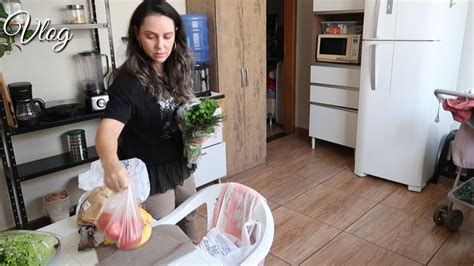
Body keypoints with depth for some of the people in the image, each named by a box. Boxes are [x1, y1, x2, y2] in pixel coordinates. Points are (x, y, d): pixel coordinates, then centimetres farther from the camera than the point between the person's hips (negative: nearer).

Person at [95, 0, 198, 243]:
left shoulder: (178, 70, -4)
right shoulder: (129, 81, -24)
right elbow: (108, 128, -38)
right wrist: (110, 163, -59)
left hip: (181, 166, 7)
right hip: (150, 174, -6)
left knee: (188, 223, 27)